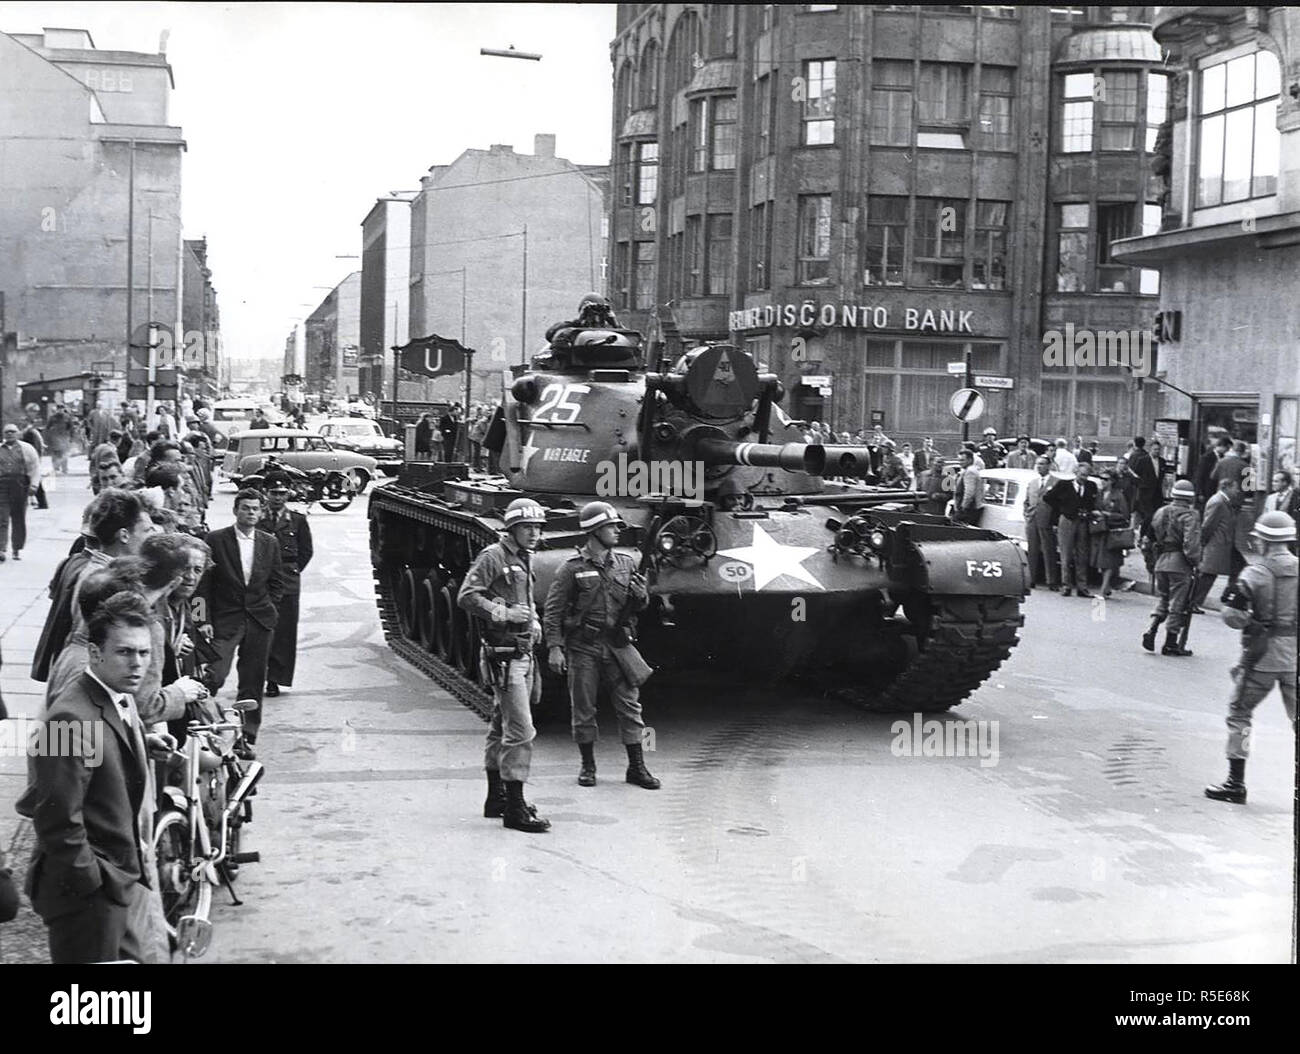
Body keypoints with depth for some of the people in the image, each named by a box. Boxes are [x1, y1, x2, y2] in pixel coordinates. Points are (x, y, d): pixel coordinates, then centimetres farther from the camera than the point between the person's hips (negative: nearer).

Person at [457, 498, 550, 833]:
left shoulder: (525, 560, 17)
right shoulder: (493, 557, -10)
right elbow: (466, 596, -16)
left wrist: (533, 621, 11)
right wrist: (503, 613, -22)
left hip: (523, 654, 9)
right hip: (504, 657, -9)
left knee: (501, 727, 17)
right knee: (520, 731, -12)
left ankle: (496, 798, 27)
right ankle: (514, 808, -9)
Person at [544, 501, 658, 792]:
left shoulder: (626, 564, 9)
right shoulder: (572, 569, -4)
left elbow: (640, 606, 18)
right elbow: (553, 611, -4)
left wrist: (640, 596, -5)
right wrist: (554, 648, -11)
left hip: (617, 647, 3)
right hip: (582, 648, -3)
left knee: (630, 706, 2)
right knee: (583, 710, 4)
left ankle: (637, 767, 10)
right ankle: (588, 766, 19)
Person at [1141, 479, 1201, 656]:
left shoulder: (1160, 512, 10)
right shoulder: (1190, 515, -10)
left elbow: (1152, 537, 16)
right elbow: (1191, 542, -20)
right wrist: (1195, 561, -10)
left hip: (1161, 561, 6)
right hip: (1180, 563, -5)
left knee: (1163, 598, 19)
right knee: (1177, 603, 3)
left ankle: (1151, 629, 0)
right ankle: (1171, 643, 7)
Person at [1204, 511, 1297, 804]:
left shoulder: (1256, 573, -12)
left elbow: (1233, 616, -14)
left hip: (1262, 654, -4)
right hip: (1294, 657, 4)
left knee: (1239, 713, 10)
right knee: (1296, 718, 10)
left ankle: (1236, 784, 10)